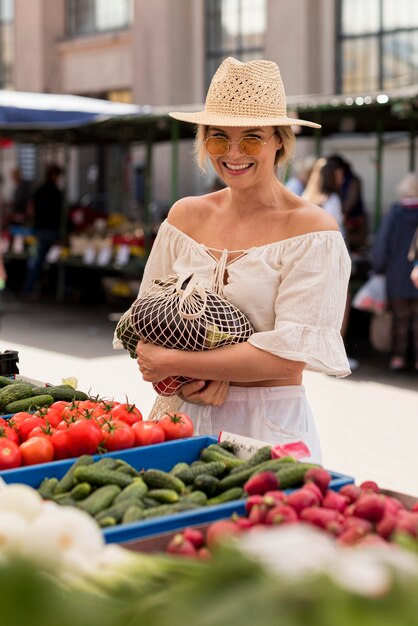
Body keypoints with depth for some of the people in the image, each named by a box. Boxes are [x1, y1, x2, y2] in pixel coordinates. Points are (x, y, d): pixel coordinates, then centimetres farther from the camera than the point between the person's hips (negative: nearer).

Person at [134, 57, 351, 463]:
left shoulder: (312, 229, -10)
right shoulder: (185, 216, 4)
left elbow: (290, 354, -17)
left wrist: (173, 363, -16)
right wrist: (189, 381, -14)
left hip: (271, 426, -3)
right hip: (187, 417, 4)